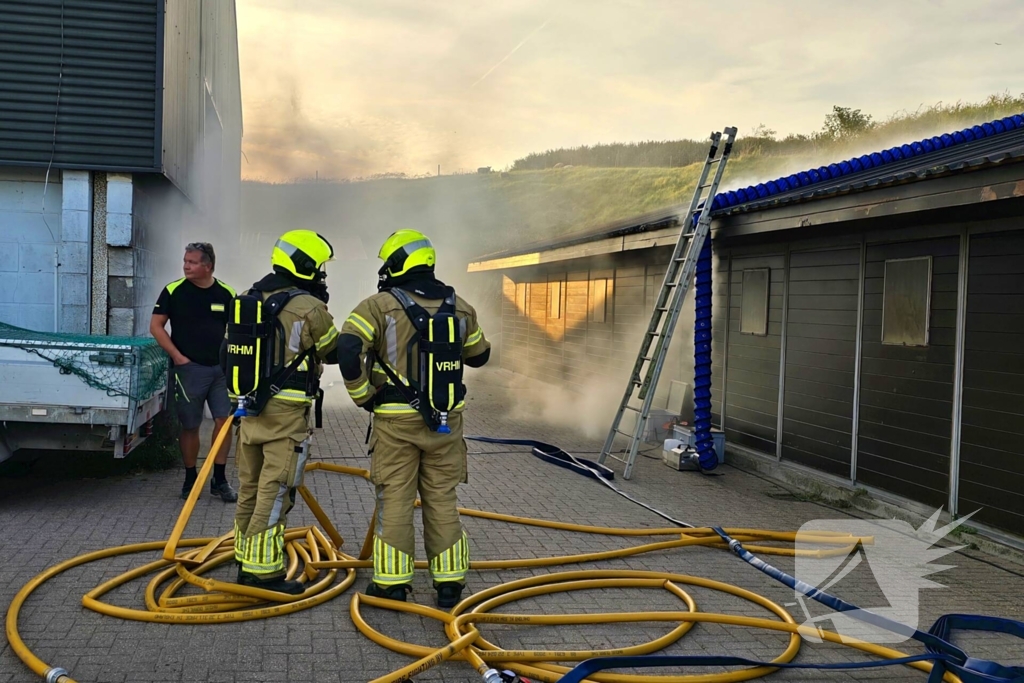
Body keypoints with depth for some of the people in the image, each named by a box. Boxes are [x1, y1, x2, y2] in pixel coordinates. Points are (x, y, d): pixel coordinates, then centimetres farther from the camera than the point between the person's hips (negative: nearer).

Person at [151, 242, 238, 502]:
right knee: (190, 426, 6)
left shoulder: (226, 294, 3)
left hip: (221, 368, 2)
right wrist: (177, 356, -7)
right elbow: (156, 326, -1)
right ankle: (190, 479, 21)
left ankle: (220, 480, 10)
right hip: (189, 367, -2)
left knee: (224, 420, -2)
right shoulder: (174, 291, -3)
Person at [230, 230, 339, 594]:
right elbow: (334, 352, 1)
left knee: (250, 488, 15)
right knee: (275, 492, -3)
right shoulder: (309, 308, -13)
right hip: (286, 412, -8)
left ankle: (246, 563, 25)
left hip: (250, 406, 8)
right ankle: (263, 571, 0)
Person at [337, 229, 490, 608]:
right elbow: (479, 355, 18)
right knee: (442, 500, 12)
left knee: (395, 501, 7)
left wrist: (363, 396, -9)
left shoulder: (379, 305, -9)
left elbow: (348, 352, -22)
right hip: (446, 420, 3)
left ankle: (392, 582, 14)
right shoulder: (460, 307, 4)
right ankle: (449, 582, 17)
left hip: (396, 421, -3)